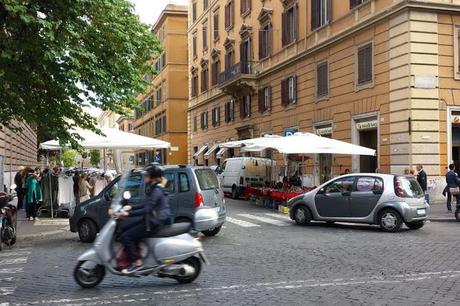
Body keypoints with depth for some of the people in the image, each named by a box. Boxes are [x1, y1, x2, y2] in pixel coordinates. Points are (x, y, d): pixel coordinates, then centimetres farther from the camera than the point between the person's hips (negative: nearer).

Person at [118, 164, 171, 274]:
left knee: (126, 236, -13)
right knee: (125, 230, 12)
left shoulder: (156, 191, -18)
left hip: (155, 223, -10)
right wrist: (130, 208, 10)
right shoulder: (152, 189, 12)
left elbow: (147, 209, -24)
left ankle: (137, 262, -9)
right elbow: (145, 204, 20)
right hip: (151, 220, 10)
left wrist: (128, 214, -24)